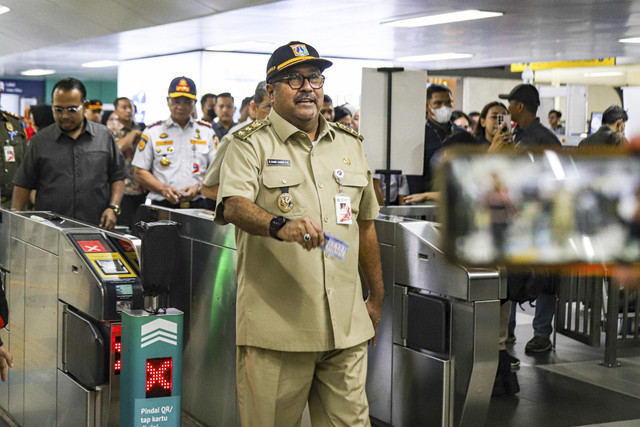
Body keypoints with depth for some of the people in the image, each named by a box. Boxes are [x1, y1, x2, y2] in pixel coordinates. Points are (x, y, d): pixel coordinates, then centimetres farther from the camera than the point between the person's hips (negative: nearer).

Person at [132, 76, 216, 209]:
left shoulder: (207, 132, 17)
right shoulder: (152, 132, 12)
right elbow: (139, 172, 9)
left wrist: (198, 187, -4)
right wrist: (163, 188, -7)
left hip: (197, 205, 1)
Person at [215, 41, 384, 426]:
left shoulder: (350, 145, 16)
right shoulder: (252, 145, 0)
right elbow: (234, 206, -17)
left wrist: (377, 298, 21)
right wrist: (280, 225, -37)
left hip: (346, 326, 4)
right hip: (276, 326, -4)